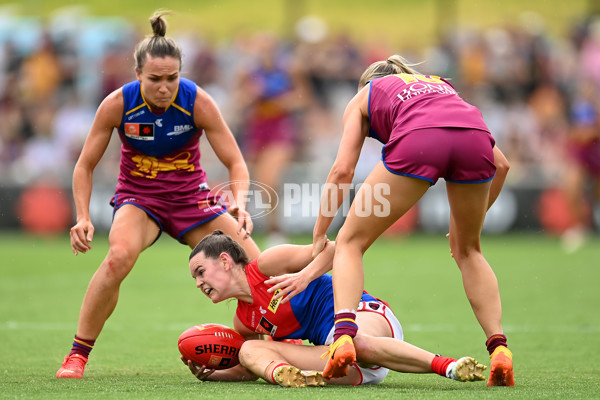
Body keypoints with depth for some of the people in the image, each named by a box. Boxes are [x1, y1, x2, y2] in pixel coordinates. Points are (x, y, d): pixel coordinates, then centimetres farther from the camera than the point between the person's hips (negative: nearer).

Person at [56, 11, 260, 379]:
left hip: (190, 196, 2)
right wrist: (83, 218, -19)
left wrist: (240, 201, -33)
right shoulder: (118, 104, -18)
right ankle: (78, 355, -22)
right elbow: (85, 165, -6)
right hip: (138, 196, -2)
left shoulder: (197, 102, -18)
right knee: (120, 255, -34)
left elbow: (235, 162, -13)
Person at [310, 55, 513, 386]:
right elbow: (500, 164, 35)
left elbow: (342, 170, 20)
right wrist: (470, 221, 45)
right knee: (468, 251, 27)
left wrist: (319, 237, 27)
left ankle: (344, 335, -9)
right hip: (475, 136, 3)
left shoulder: (362, 98, 35)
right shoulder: (443, 86, 43)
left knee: (350, 242, 14)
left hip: (418, 142, -3)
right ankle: (498, 347, 12)